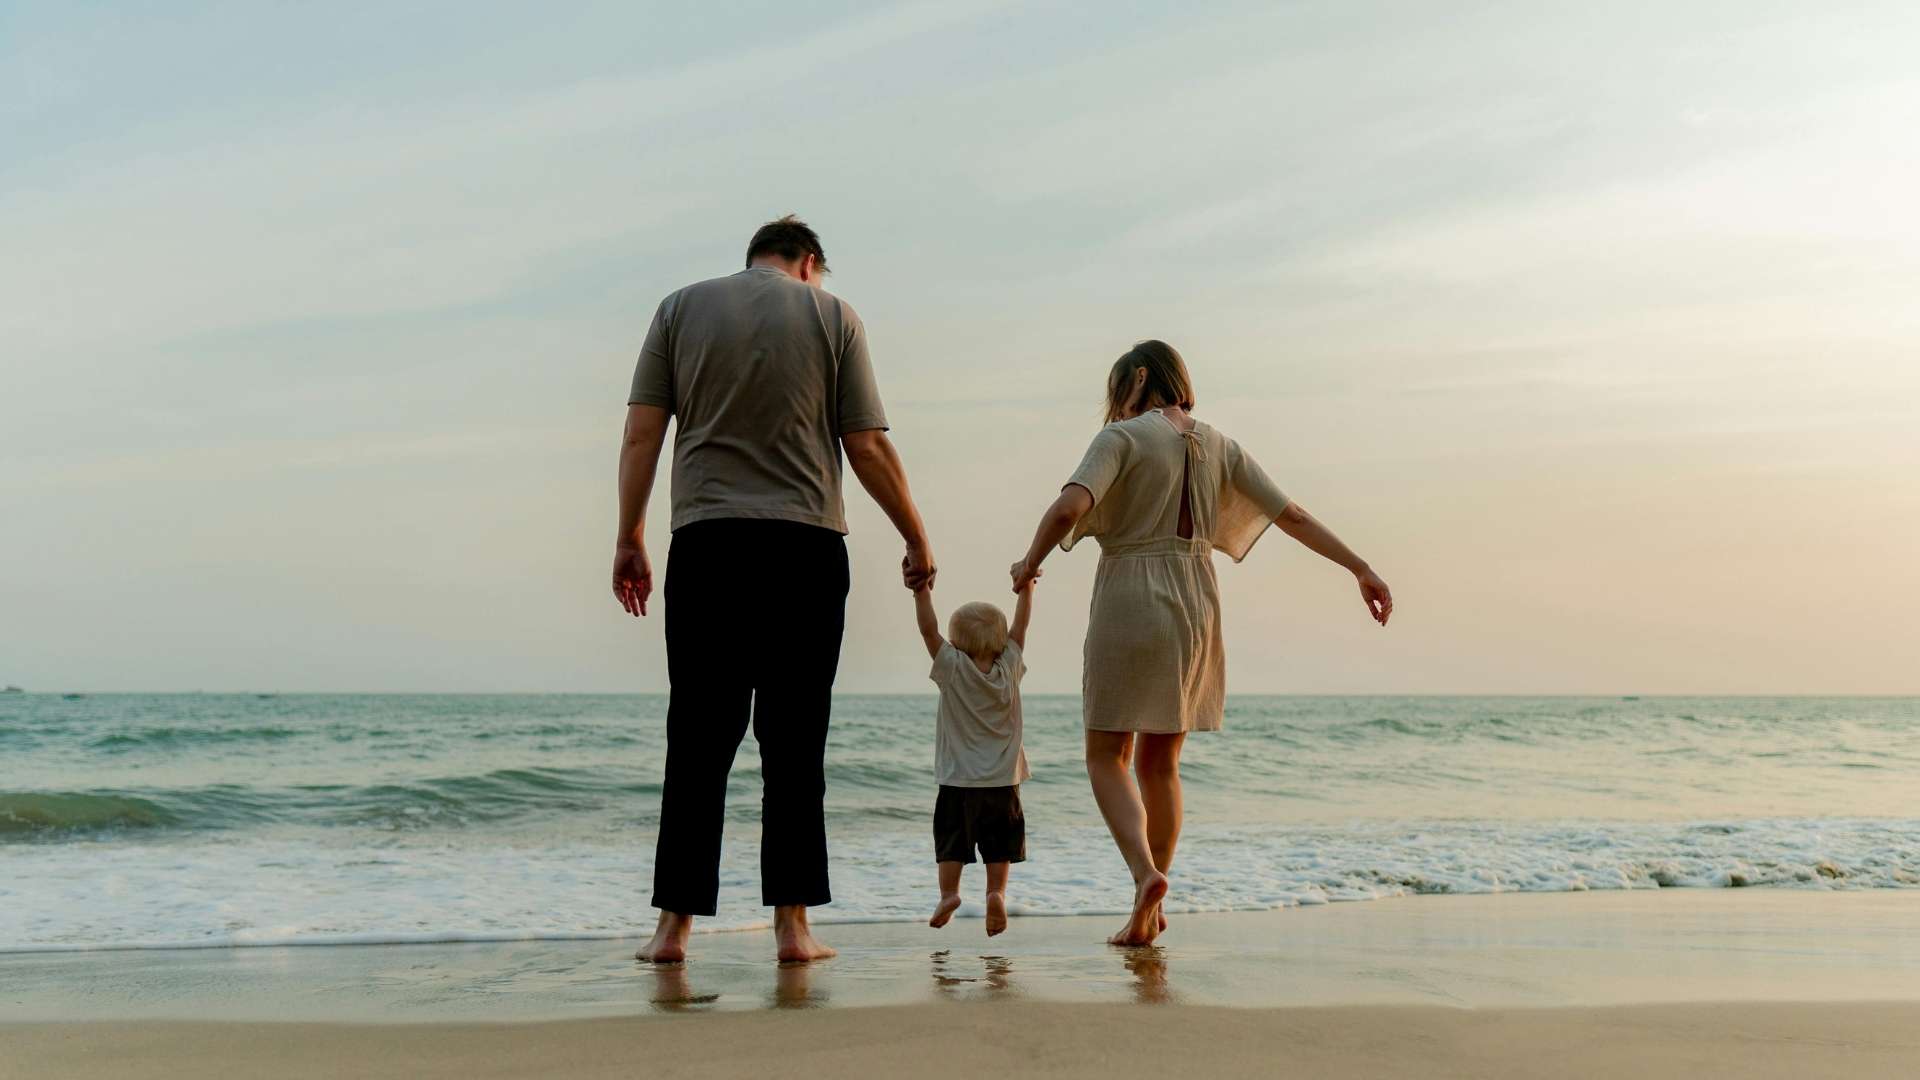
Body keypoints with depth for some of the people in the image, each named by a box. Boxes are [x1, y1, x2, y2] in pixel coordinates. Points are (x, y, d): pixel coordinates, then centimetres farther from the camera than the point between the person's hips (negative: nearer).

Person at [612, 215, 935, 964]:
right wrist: (917, 539, 12)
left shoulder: (680, 308, 12)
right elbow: (868, 448, 3)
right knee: (793, 745, 3)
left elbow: (642, 434, 5)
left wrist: (629, 538, 9)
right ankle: (792, 923, 3)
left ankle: (674, 923, 4)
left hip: (705, 544, 1)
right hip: (806, 547, -1)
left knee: (698, 741, 4)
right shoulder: (832, 314, 8)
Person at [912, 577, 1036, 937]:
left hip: (958, 781, -2)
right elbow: (1020, 626, 9)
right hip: (1002, 781, 2)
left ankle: (948, 892, -7)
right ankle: (996, 892, -7)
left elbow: (929, 630, -10)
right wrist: (1026, 587, 17)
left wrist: (922, 592, -8)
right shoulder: (1009, 668, 0)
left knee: (951, 839, 6)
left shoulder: (954, 669, -7)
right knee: (998, 844, 8)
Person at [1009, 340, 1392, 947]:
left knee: (1106, 757, 4)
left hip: (1130, 603, -5)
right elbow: (1293, 516, 10)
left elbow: (1069, 508, -22)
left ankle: (1145, 873, -19)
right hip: (1196, 607, 6)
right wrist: (1361, 568, 15)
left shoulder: (1123, 437, -6)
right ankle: (1149, 909, 18)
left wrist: (1029, 564, -6)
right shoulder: (1218, 446, 10)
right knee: (1159, 763, 15)